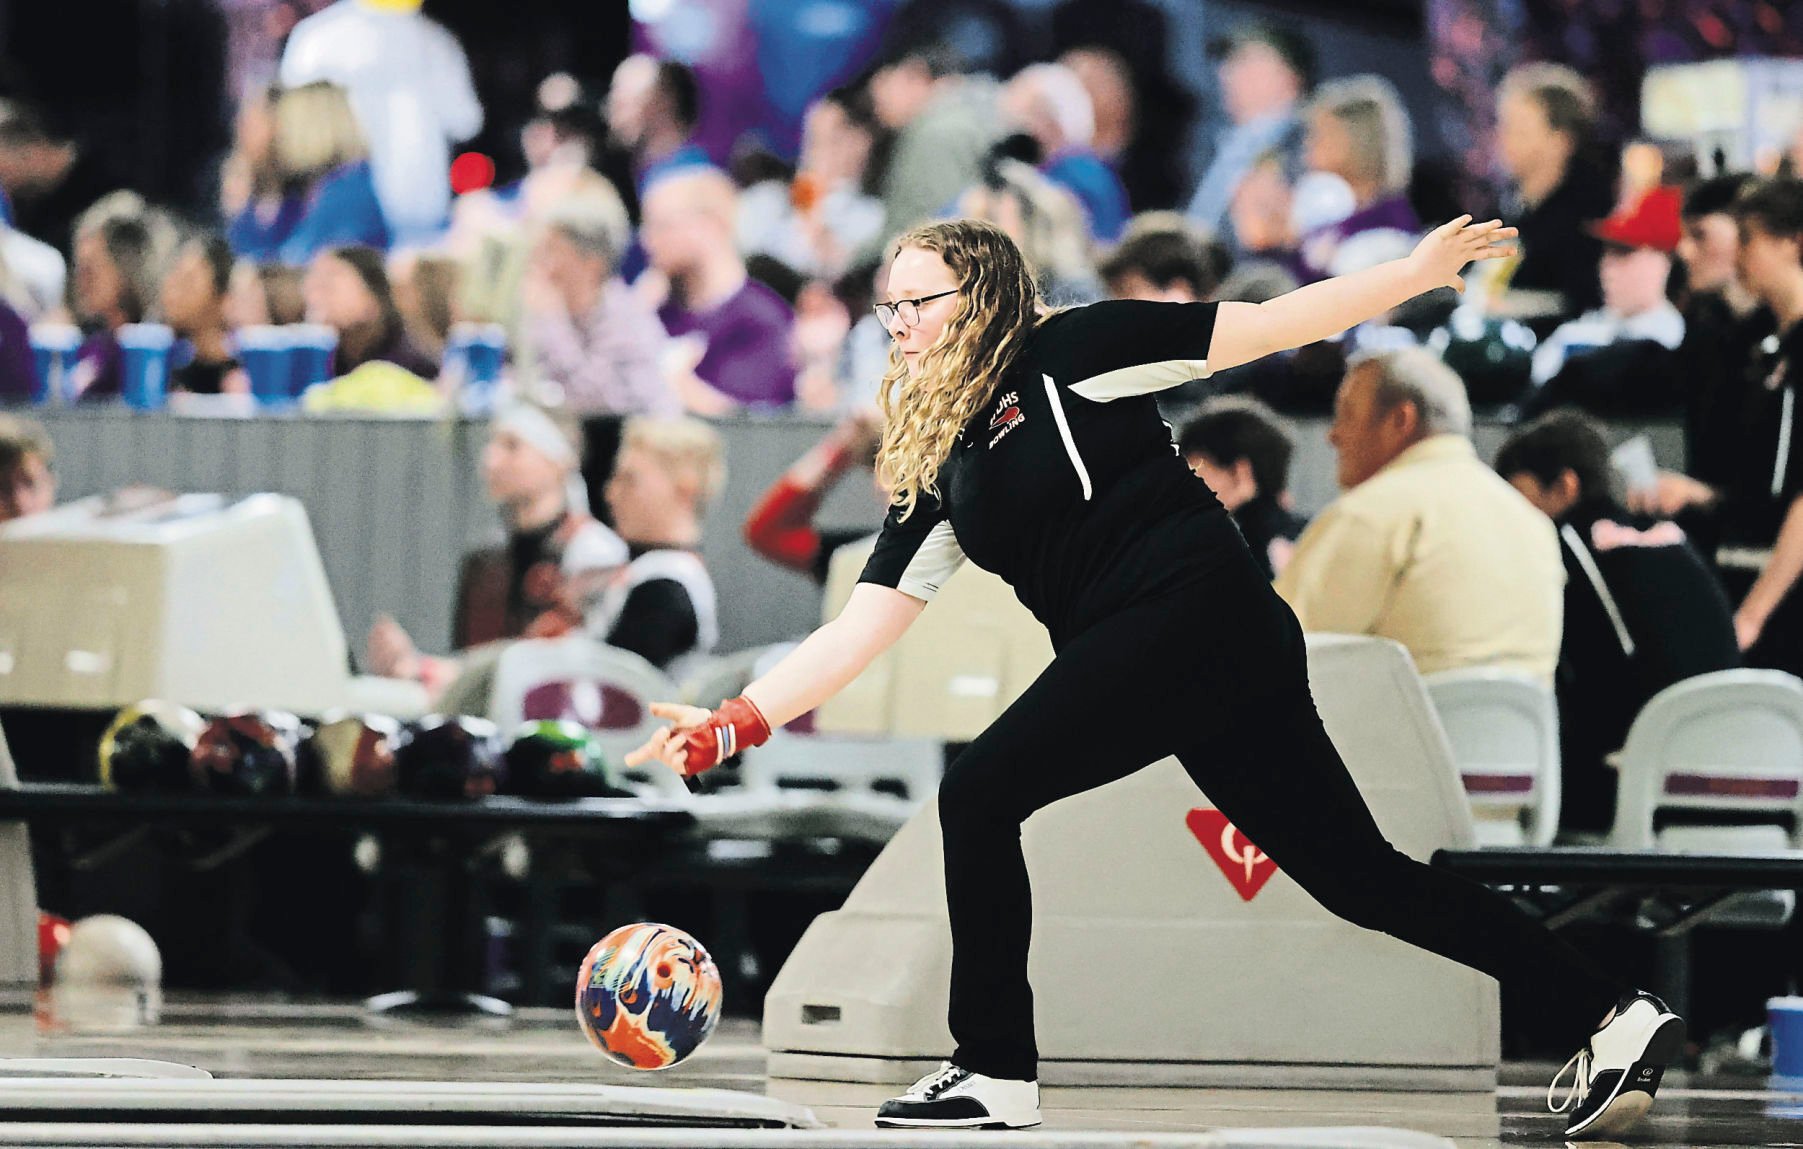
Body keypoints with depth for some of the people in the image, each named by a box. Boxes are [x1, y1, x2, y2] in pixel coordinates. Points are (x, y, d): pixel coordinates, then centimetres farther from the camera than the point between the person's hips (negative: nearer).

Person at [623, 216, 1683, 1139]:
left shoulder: (1065, 354, 1)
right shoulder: (939, 480, 21)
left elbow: (1267, 326, 1)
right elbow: (857, 633, 18)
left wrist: (1422, 271, -5)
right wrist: (735, 724, 9)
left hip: (1194, 603, -8)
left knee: (980, 795, -10)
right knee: (1359, 874, 5)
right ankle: (1614, 1011, 8)